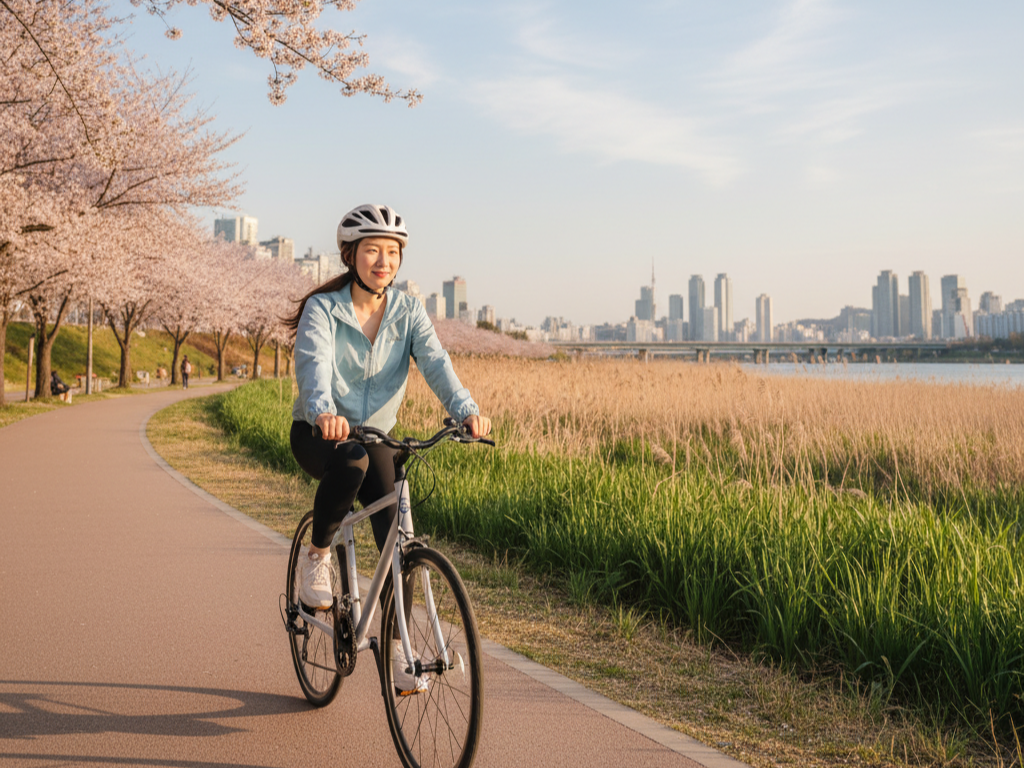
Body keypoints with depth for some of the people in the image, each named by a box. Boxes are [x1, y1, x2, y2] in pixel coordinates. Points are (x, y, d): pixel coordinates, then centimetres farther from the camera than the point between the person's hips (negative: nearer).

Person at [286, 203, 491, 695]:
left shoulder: (408, 313, -4)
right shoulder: (322, 309, -14)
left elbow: (436, 363, -20)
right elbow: (314, 365, -32)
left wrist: (465, 410, -40)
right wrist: (324, 412, -55)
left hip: (375, 436, 3)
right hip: (319, 434, -3)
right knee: (350, 463, -38)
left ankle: (395, 650, 8)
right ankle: (316, 557, -13)